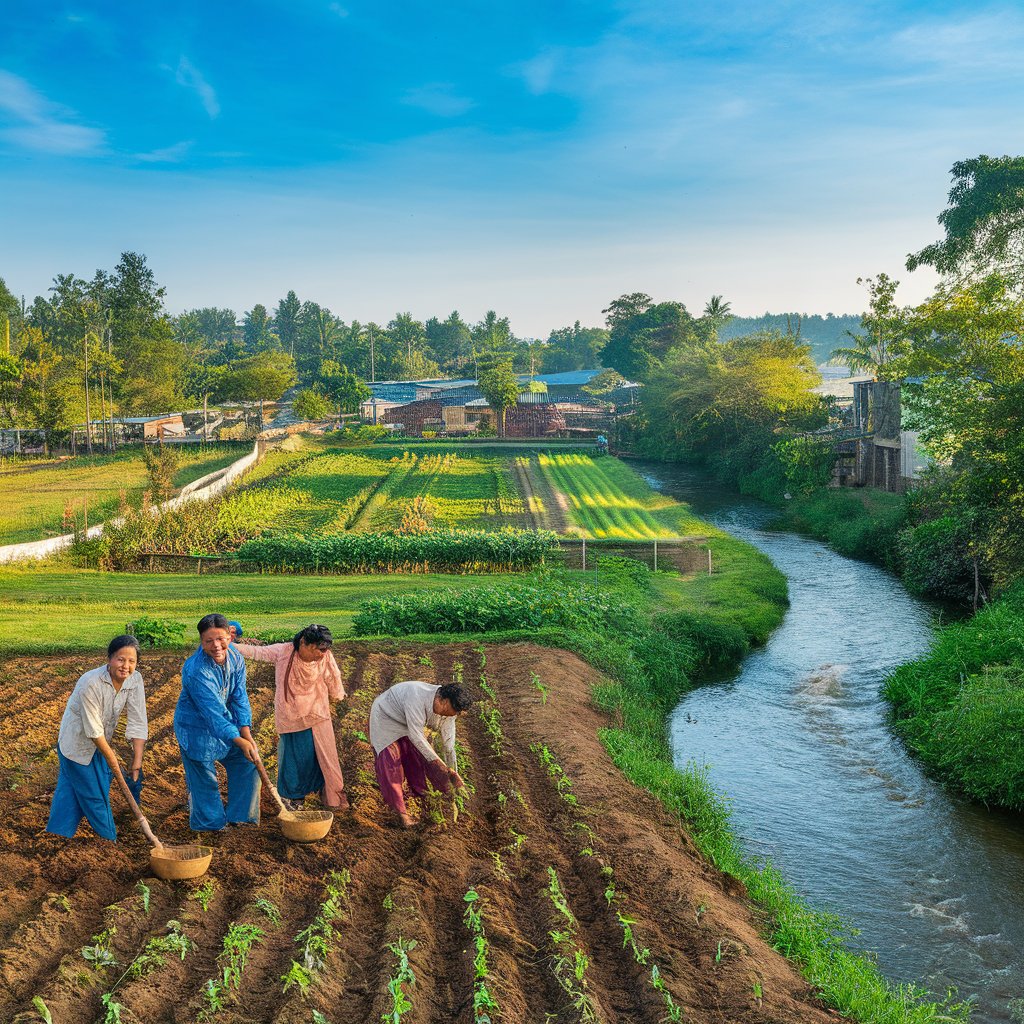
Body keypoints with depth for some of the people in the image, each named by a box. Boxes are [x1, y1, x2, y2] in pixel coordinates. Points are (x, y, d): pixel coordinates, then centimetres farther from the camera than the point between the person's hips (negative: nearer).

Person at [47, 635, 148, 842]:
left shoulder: (135, 680, -16)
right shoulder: (91, 683, -33)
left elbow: (138, 723, -16)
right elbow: (93, 728, -26)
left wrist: (137, 761, -19)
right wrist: (110, 756, -16)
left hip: (99, 741, 5)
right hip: (77, 742, -5)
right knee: (94, 794, 4)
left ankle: (57, 834, 34)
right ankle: (109, 840, 20)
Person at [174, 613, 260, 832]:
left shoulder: (235, 658, -11)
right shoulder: (196, 670, -32)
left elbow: (239, 697, -9)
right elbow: (211, 712, -33)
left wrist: (246, 733, -18)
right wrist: (239, 741, -36)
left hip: (226, 722, 7)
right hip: (197, 728, -7)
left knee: (247, 763, 9)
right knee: (204, 779, 3)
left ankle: (239, 814, 25)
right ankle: (210, 821, 26)